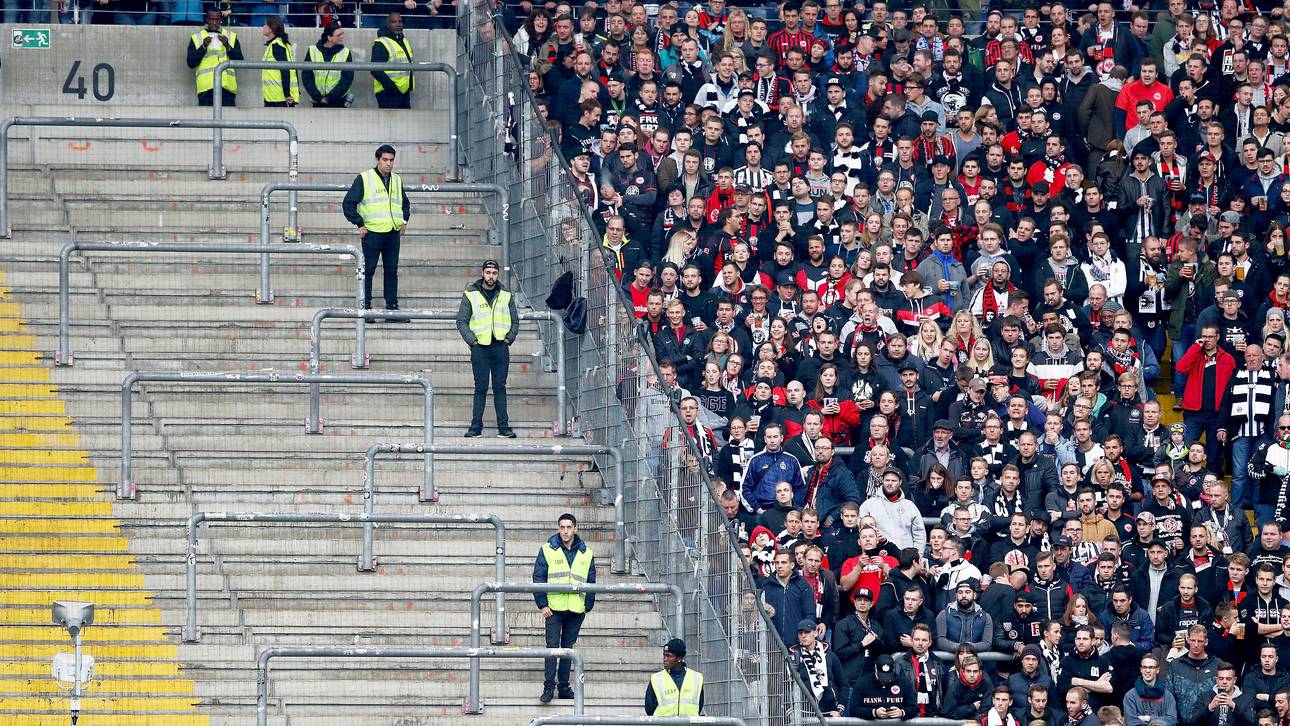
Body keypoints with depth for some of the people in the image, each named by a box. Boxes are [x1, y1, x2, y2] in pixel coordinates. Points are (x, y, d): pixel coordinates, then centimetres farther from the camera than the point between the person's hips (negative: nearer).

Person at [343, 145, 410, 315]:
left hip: (393, 233, 5)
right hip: (372, 233, -5)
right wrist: (360, 224, -8)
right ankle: (365, 306, 1)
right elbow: (349, 203, -3)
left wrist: (404, 221, 15)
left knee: (392, 270, 6)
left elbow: (405, 203, 30)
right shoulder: (364, 179, -2)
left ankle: (392, 306, 11)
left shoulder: (397, 180, 15)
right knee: (368, 270, -3)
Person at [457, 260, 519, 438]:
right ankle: (476, 426, 0)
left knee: (500, 388, 1)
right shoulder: (470, 295, 3)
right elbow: (461, 321, 3)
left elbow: (515, 321, 15)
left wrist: (509, 338, 1)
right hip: (480, 347, -2)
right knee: (481, 388, -3)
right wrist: (472, 340, -8)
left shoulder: (506, 296, 10)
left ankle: (503, 426, 1)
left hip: (501, 348, 2)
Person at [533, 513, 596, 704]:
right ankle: (549, 686, -4)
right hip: (553, 609, -2)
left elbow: (591, 582, 12)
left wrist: (588, 606, 4)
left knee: (568, 648, 8)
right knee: (552, 646, -7)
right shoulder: (548, 550, 0)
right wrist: (542, 604, -7)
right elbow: (538, 578, 0)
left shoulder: (585, 554, 7)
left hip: (576, 609, 2)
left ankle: (564, 686, 14)